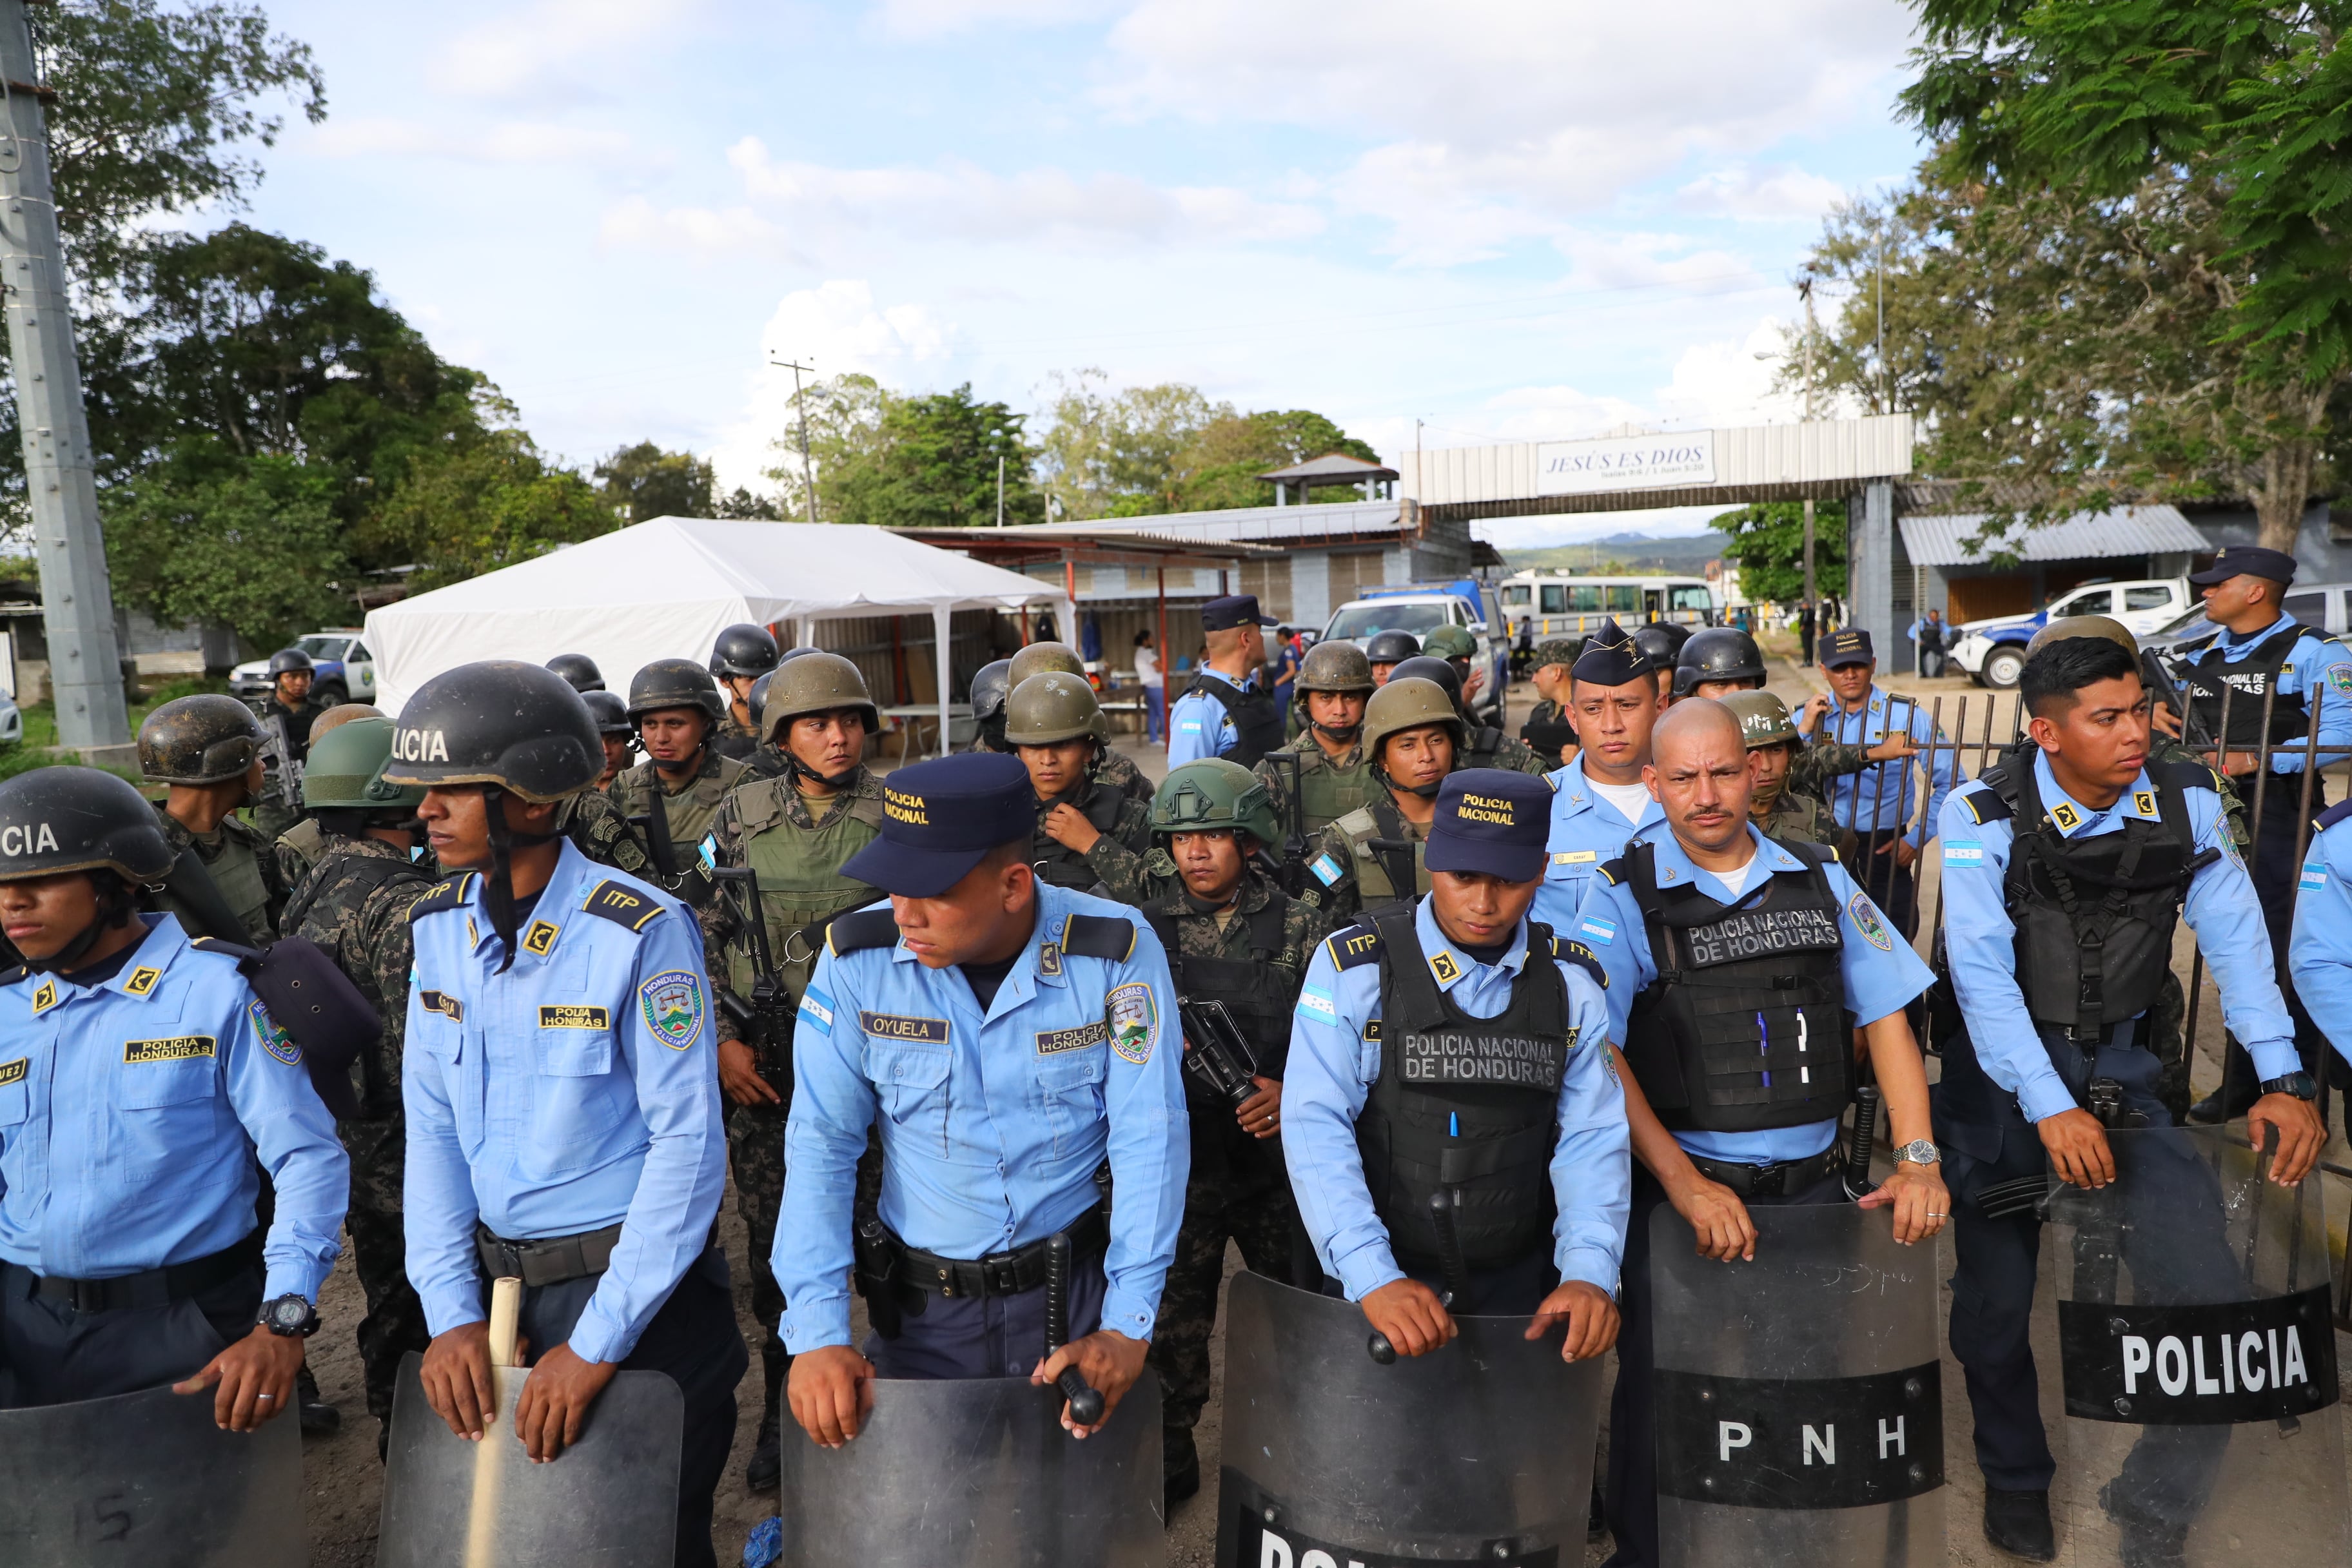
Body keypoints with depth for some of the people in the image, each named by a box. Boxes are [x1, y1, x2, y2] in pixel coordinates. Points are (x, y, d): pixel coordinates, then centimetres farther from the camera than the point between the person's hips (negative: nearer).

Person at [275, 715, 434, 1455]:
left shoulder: (308, 889, 7)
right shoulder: (399, 902, -23)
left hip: (343, 1140, 10)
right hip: (407, 1151, -9)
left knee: (392, 1308, 22)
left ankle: (397, 1443, 37)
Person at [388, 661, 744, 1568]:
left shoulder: (642, 932, -19)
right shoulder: (437, 926, 0)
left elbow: (688, 1142, -18)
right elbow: (432, 1123, 2)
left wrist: (598, 1341, -19)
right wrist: (452, 1313, -5)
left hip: (635, 1286, -5)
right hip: (496, 1283, 5)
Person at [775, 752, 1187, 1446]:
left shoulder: (1117, 952, -15)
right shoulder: (858, 957, -12)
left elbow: (1149, 1142, -14)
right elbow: (821, 1144, -10)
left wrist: (1127, 1328, -19)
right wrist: (818, 1332, -18)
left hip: (1076, 1289, -1)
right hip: (921, 1309, 1)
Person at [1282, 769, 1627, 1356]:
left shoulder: (1572, 981, -1)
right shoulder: (1353, 966, -12)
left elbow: (1591, 1137, -3)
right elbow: (1316, 1127, -16)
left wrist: (1589, 1271, -18)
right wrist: (1374, 1278, -26)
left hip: (1521, 1285, 2)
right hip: (1376, 1281, -2)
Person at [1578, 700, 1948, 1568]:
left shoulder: (1819, 880, 6)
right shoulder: (1624, 896, -6)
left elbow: (1886, 1015, 8)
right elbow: (1596, 1052, -13)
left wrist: (1917, 1159, -2)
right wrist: (1684, 1184, -20)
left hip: (1811, 1184, 3)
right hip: (1681, 1188, -3)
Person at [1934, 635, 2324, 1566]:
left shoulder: (2186, 805, -5)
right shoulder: (1986, 816, -16)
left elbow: (2236, 940, -2)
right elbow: (1980, 971, -21)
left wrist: (2283, 1081, -12)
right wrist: (2050, 1109, -27)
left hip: (2119, 1062, 3)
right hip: (2001, 1070, -3)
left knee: (2204, 1283, -7)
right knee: (1996, 1296, 4)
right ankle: (2016, 1483, 33)